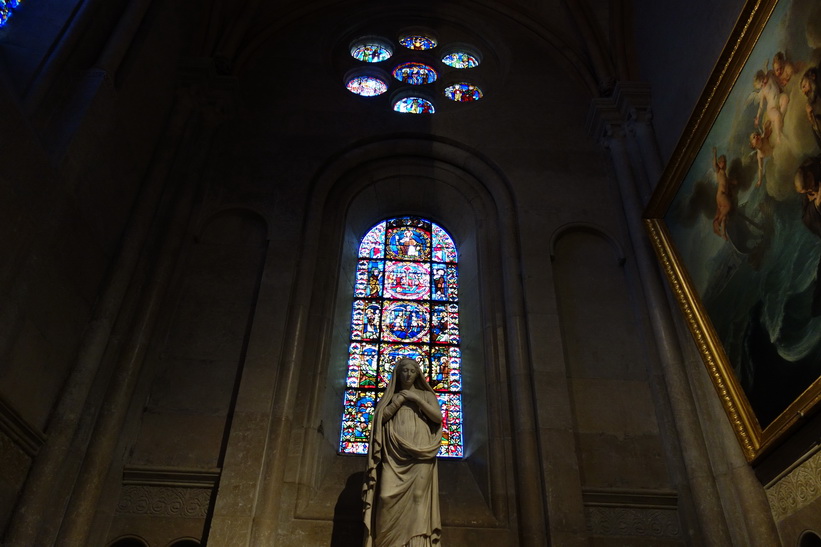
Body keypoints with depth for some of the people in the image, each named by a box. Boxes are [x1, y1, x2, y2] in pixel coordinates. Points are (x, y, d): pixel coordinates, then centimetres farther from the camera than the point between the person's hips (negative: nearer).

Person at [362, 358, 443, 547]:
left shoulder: (426, 395, 19)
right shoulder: (390, 396, 22)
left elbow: (438, 417, 3)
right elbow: (380, 417, 7)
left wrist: (416, 398, -2)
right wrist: (398, 401, 1)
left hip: (419, 452, -1)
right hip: (394, 452, 1)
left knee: (417, 495, -15)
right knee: (390, 496, -13)